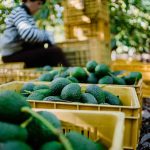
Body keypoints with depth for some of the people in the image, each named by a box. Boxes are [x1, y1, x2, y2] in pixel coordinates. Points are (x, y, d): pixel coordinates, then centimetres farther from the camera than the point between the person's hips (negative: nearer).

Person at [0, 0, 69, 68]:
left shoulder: (28, 15, 16)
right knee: (56, 52, -19)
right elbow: (28, 34, -29)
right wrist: (47, 35, -15)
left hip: (20, 51, 9)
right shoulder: (18, 11, -12)